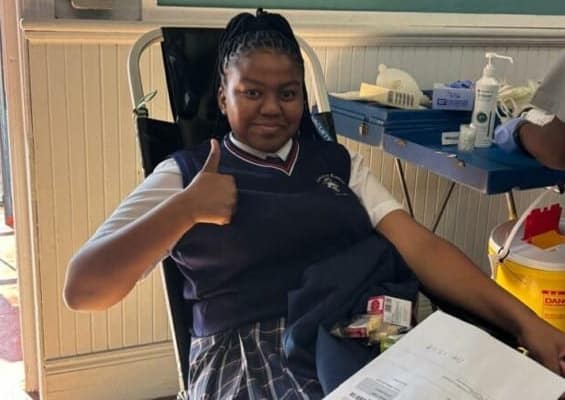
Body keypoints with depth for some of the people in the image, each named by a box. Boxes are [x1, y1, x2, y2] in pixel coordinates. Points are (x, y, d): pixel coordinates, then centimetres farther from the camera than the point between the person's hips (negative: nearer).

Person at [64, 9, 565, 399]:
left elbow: (418, 245, 5)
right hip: (249, 356, -3)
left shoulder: (339, 163, 16)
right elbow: (82, 289, -1)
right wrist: (185, 208, -11)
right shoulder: (185, 173, 7)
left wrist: (523, 319, -8)